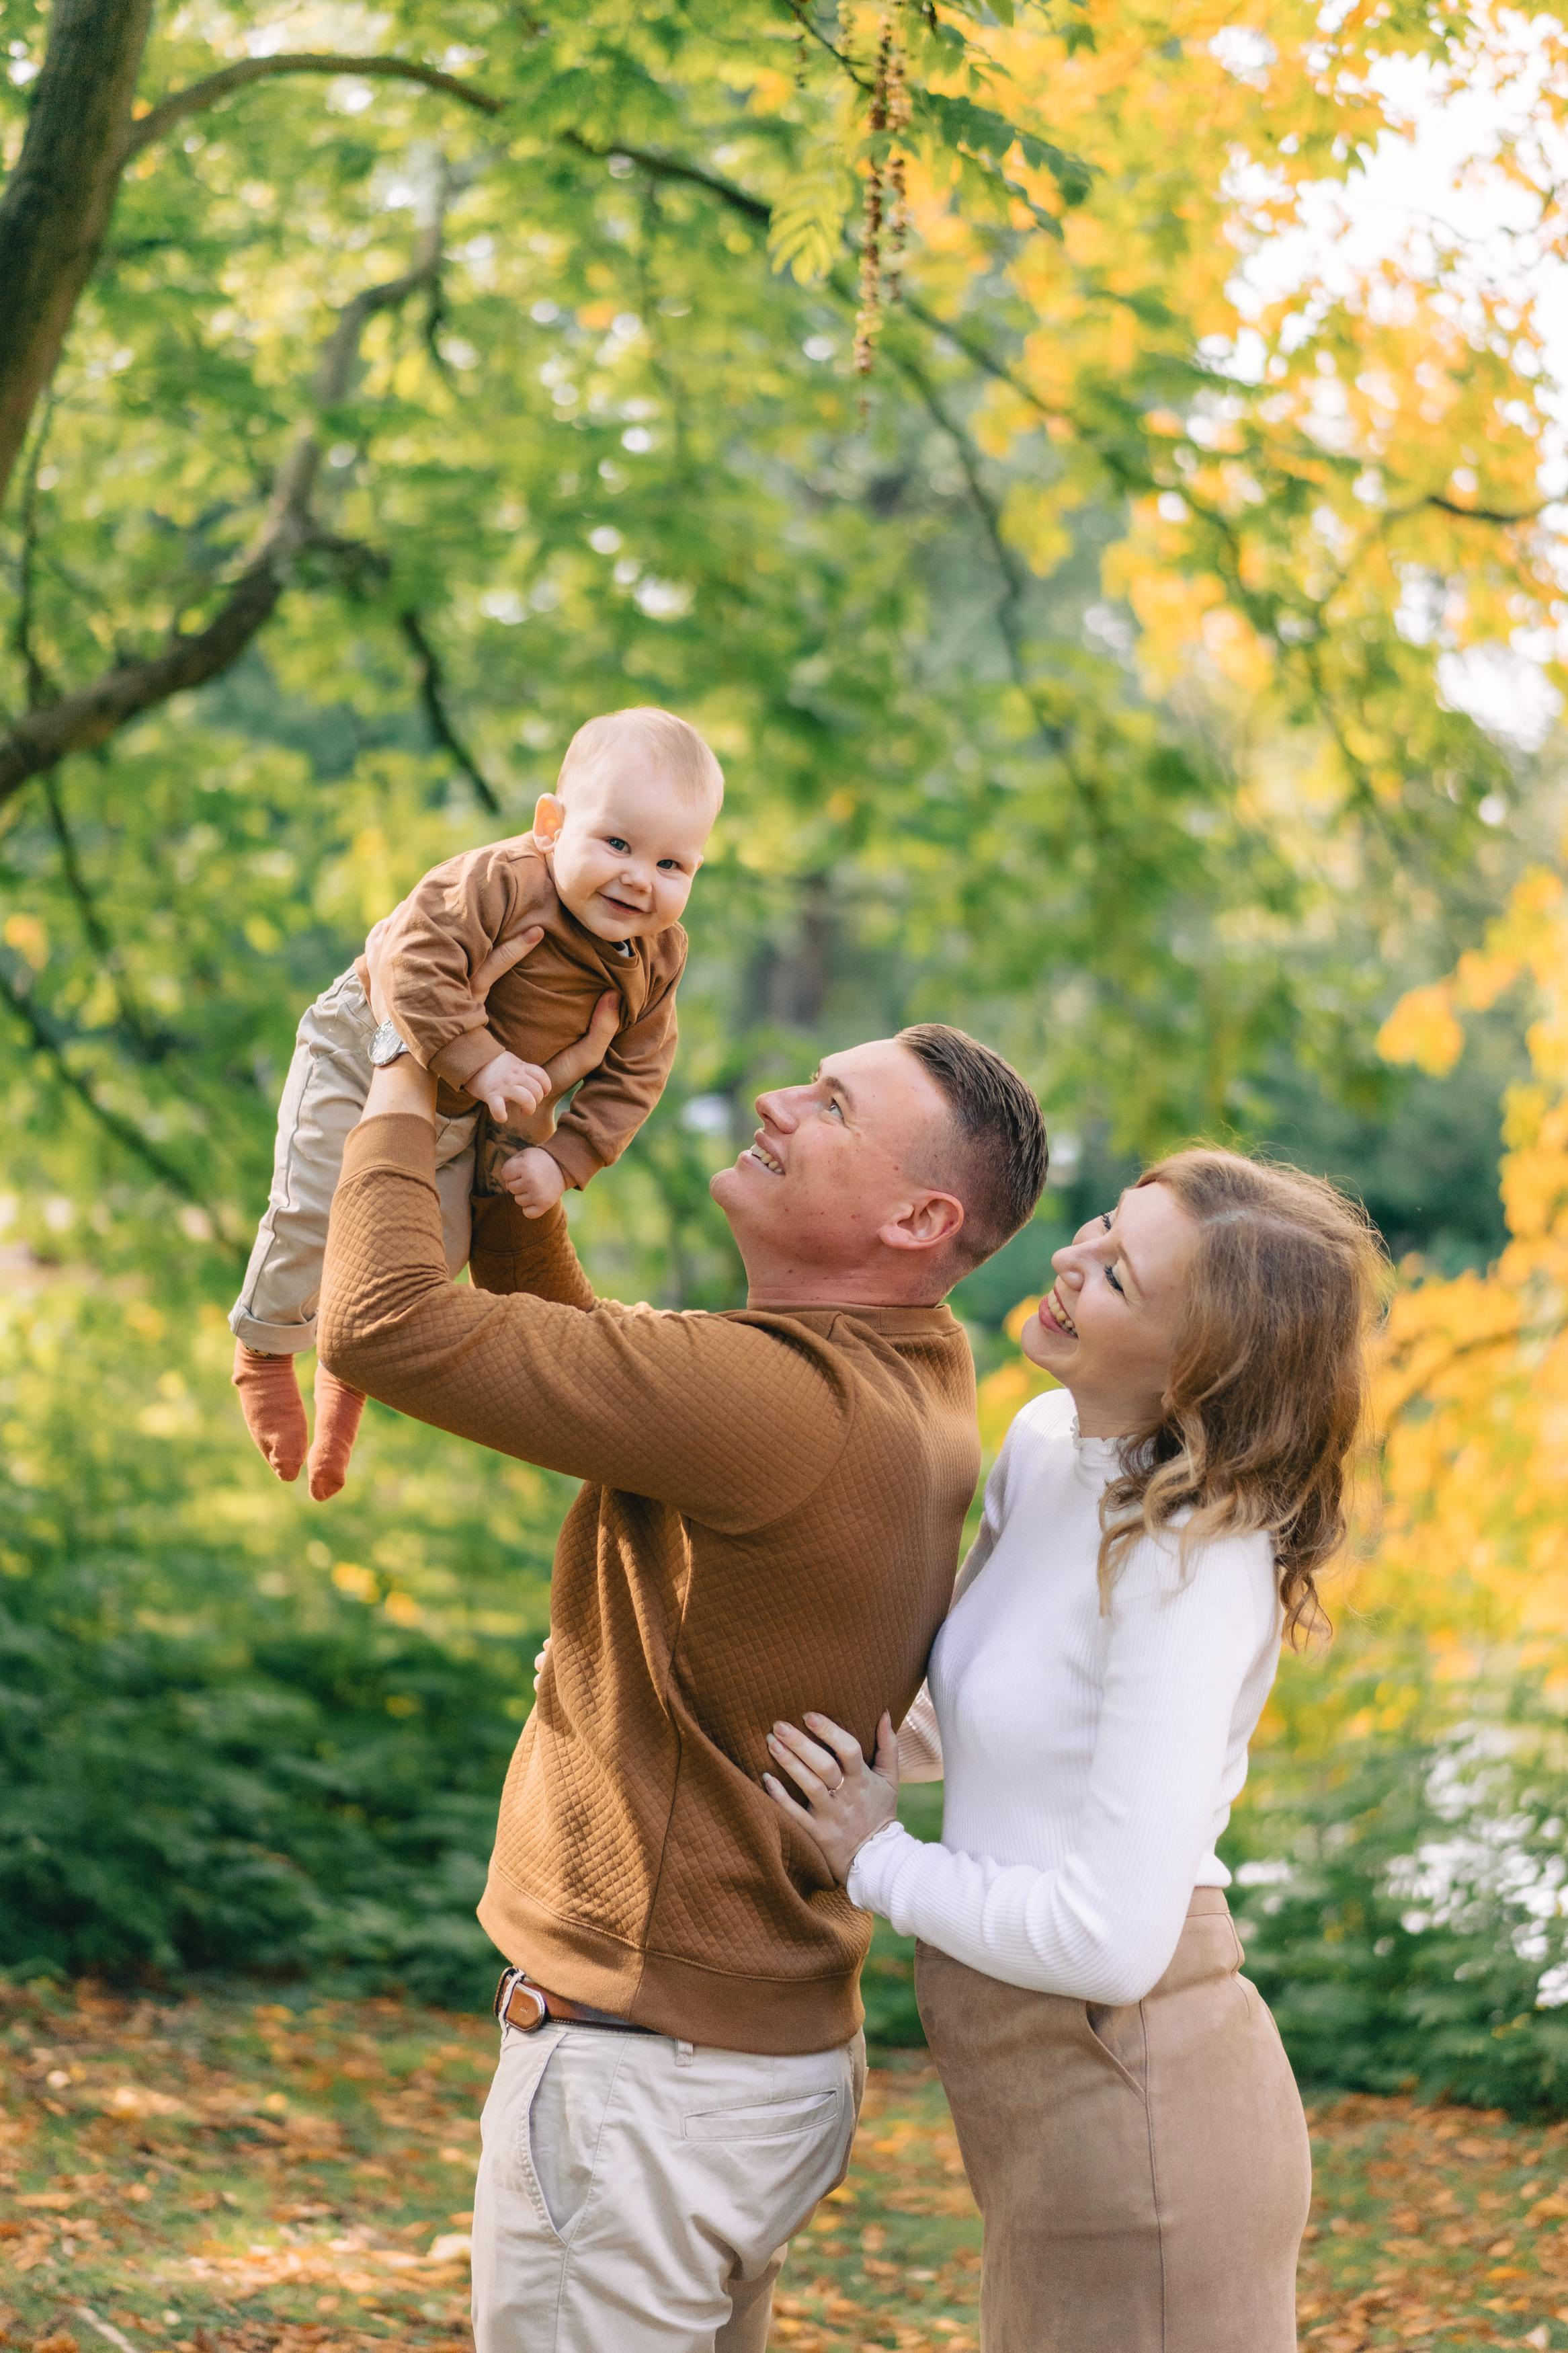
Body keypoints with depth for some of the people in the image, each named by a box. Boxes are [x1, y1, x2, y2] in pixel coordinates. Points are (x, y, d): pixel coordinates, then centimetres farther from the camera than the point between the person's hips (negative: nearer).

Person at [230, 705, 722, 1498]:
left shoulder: (654, 962, -13)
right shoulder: (503, 882, -34)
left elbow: (633, 1074, -5)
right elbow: (416, 957, -41)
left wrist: (564, 1158, -15)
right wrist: (478, 1062, -43)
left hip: (458, 1118, 6)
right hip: (365, 1053, -5)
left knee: (439, 1247, 5)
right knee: (315, 1211, -10)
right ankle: (265, 1349, 19)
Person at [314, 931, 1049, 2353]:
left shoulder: (782, 1400, -26)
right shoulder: (911, 1374, 5)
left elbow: (386, 1327, -27)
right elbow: (574, 1353, 19)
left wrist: (403, 1105, -9)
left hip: (649, 2073, -9)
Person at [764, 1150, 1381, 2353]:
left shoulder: (1198, 1565, -24)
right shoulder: (1047, 1441, 3)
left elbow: (1111, 1938, -26)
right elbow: (965, 1717, 20)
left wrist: (881, 1864, -12)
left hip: (1134, 2107, -9)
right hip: (1050, 2104, 9)